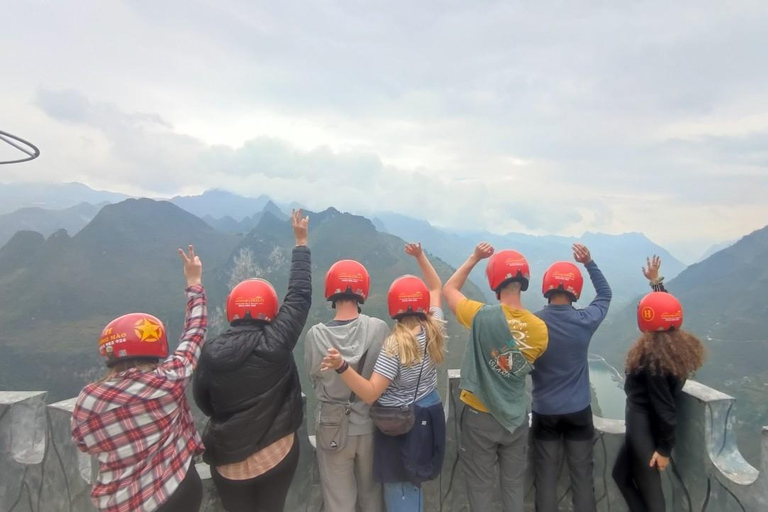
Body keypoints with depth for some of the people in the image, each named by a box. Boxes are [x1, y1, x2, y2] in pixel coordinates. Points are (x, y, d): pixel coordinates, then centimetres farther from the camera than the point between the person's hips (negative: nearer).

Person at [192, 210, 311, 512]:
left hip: (228, 459, 1)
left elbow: (203, 402, 1)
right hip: (276, 453, -1)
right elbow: (300, 295, -10)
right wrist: (301, 242, 0)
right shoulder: (277, 342, -19)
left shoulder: (212, 352, -14)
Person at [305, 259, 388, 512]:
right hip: (371, 425, 1)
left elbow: (314, 379, -5)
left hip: (333, 427, -1)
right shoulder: (379, 328, -18)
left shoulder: (316, 335, -19)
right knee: (371, 492, 25)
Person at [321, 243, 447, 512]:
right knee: (413, 484, 26)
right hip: (429, 418, 7)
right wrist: (420, 256, 7)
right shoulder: (434, 330, -9)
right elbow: (436, 287, 7)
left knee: (399, 490, 12)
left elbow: (370, 394, -29)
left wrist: (341, 366, -42)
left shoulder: (395, 344, -26)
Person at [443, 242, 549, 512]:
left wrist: (474, 258, -2)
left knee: (479, 484, 14)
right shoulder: (540, 328, -12)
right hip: (516, 418, 3)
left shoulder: (481, 316, -22)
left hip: (480, 415, -3)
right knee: (514, 483, 21)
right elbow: (529, 365, 4)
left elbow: (449, 289, -5)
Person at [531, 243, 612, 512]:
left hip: (544, 412, 0)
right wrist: (589, 262, 10)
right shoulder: (585, 321, -11)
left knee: (546, 476, 11)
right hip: (579, 410, 1)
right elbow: (605, 295, 9)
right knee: (582, 475, 14)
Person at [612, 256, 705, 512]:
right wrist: (655, 281, 23)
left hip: (644, 426, -9)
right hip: (649, 423, 9)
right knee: (621, 474, 22)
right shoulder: (680, 344, -1)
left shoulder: (653, 356, -24)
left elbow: (664, 407, -22)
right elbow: (665, 307, 17)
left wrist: (665, 448, -15)